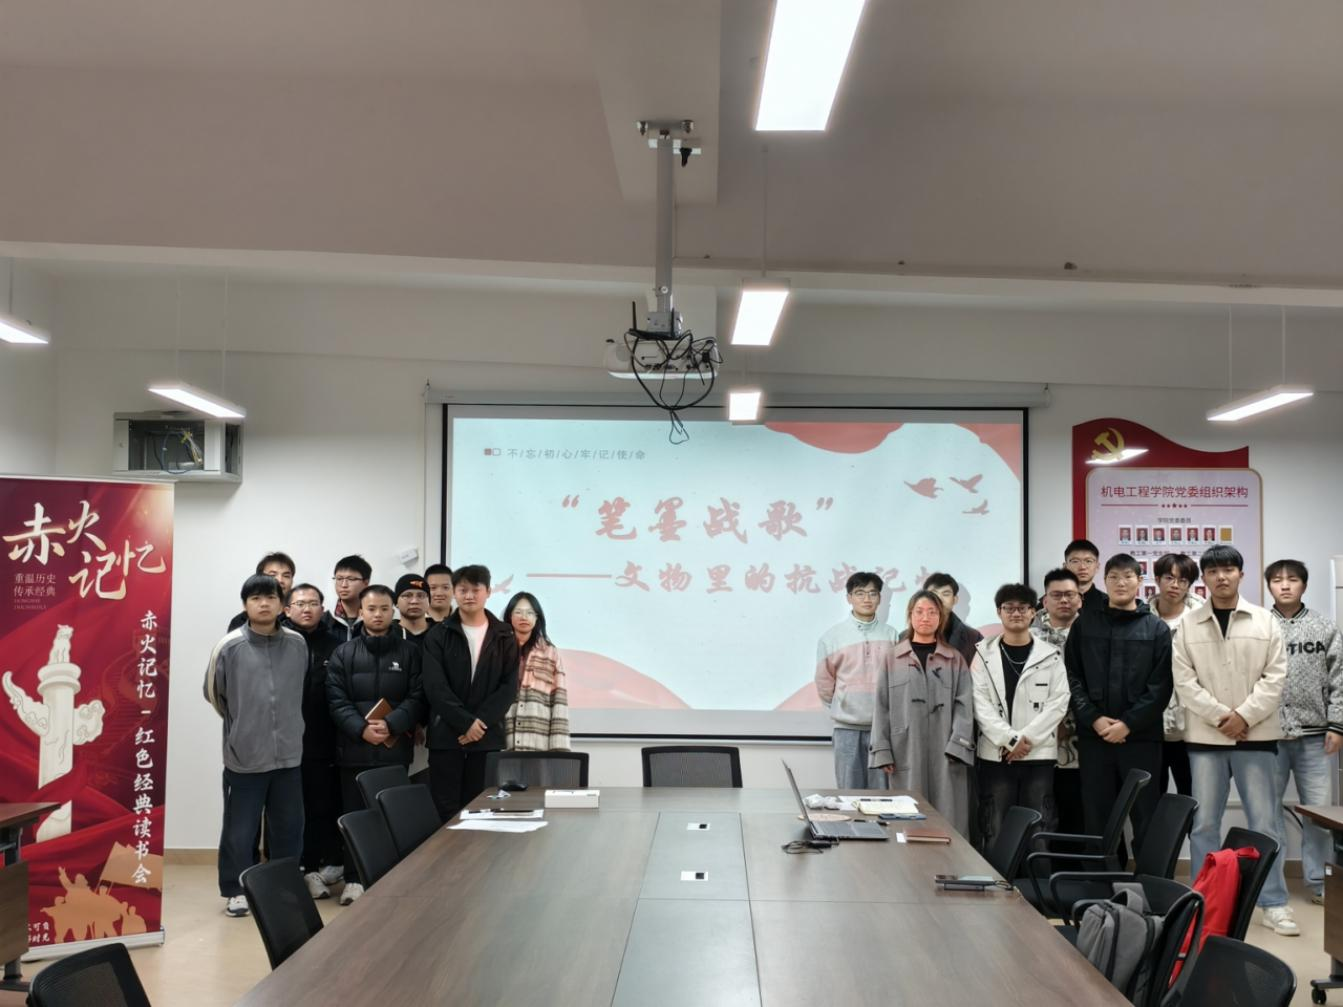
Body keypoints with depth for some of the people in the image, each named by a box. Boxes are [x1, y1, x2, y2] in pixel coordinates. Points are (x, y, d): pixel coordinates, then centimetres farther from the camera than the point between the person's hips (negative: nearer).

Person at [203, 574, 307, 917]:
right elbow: (214, 692, 3)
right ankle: (235, 890, 20)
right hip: (245, 754, -3)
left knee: (289, 827, 12)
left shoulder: (298, 644, 0)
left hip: (288, 752, 3)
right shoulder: (230, 646, -8)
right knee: (240, 828, 5)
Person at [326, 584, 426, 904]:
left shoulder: (410, 651, 6)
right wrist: (361, 729, -15)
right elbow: (336, 700, -1)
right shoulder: (344, 653, 7)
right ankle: (354, 879, 14)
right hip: (354, 749, 1)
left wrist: (391, 725, -15)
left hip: (395, 748, 0)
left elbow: (417, 698, 0)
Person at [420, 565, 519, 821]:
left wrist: (480, 722, -11)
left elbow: (509, 687, 0)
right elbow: (435, 687, -5)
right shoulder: (438, 635, 4)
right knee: (444, 811, -1)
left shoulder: (504, 637, 8)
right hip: (446, 736, -1)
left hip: (488, 736, 1)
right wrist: (465, 722, -14)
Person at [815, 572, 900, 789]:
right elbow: (824, 681, 7)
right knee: (849, 791, 5)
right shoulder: (832, 636, 0)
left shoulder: (891, 635, 0)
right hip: (846, 725, 0)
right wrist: (841, 708, 10)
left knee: (880, 791, 6)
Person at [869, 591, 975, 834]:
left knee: (947, 824, -1)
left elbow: (964, 706, 1)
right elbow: (881, 707, 5)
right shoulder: (893, 658, 7)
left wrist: (957, 746, -12)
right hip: (905, 752, 0)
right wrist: (882, 751, -3)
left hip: (945, 754, 0)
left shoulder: (955, 660, 8)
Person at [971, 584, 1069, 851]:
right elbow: (980, 704, -2)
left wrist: (1026, 739, -11)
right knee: (995, 831, 2)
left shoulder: (1050, 656, 6)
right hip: (995, 754, 0)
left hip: (1039, 754, 0)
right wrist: (1010, 740, -12)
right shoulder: (984, 654, 6)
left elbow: (1058, 703, -2)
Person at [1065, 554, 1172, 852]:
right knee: (1097, 818, 6)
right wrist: (1093, 719, -10)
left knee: (1146, 818, 2)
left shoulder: (1157, 628, 5)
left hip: (1141, 738, -1)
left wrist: (1129, 723, -11)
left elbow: (1161, 685, -2)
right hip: (1093, 737, 1)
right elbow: (1072, 677, 3)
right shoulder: (1084, 624, 8)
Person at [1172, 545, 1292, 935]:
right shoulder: (1188, 624, 3)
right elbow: (1184, 680, -2)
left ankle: (1274, 904, 12)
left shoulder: (1265, 621, 3)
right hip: (1205, 737, 0)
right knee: (1204, 824, 5)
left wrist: (1244, 715, -12)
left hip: (1256, 736, 0)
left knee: (1265, 822, 3)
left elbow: (1275, 677, -1)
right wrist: (1220, 716, -12)